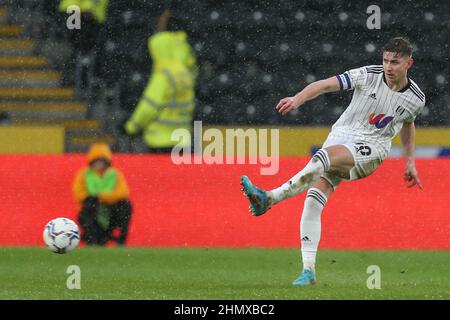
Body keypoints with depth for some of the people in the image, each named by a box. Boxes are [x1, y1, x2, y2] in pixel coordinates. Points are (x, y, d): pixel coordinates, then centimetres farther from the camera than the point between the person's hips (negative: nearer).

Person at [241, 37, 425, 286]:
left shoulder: (415, 99, 0)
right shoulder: (369, 76, -5)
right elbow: (327, 85, -13)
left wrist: (410, 161, 25)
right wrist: (297, 99, -29)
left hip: (371, 147, -2)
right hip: (341, 134, 2)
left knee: (324, 156, -34)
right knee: (313, 201, -16)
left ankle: (269, 198, -40)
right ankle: (308, 270, -11)